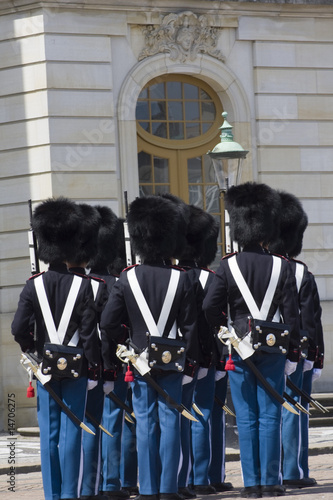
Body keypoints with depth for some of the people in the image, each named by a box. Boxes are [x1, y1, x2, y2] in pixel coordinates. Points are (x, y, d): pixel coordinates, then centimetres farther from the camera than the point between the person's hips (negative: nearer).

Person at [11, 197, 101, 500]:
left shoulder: (34, 285, -2)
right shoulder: (82, 285, -6)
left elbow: (18, 329, -7)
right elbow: (89, 332, -8)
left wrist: (35, 351, 10)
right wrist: (94, 367, 0)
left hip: (45, 366, 1)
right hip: (76, 367, -1)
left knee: (49, 433, 7)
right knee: (71, 431, 2)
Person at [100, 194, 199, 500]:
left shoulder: (127, 279, -5)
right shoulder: (180, 279, -6)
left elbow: (108, 323, -3)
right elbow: (189, 326, -3)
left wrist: (108, 359, 8)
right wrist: (190, 359, 7)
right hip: (172, 360, 0)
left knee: (145, 423, 5)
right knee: (169, 421, 3)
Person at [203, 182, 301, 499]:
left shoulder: (228, 266, -4)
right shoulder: (281, 267, -3)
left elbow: (210, 307, -10)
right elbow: (291, 314, -3)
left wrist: (228, 327, 10)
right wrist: (292, 353, 4)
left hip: (240, 349, 0)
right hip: (273, 349, 0)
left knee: (247, 418, 4)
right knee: (270, 416, 3)